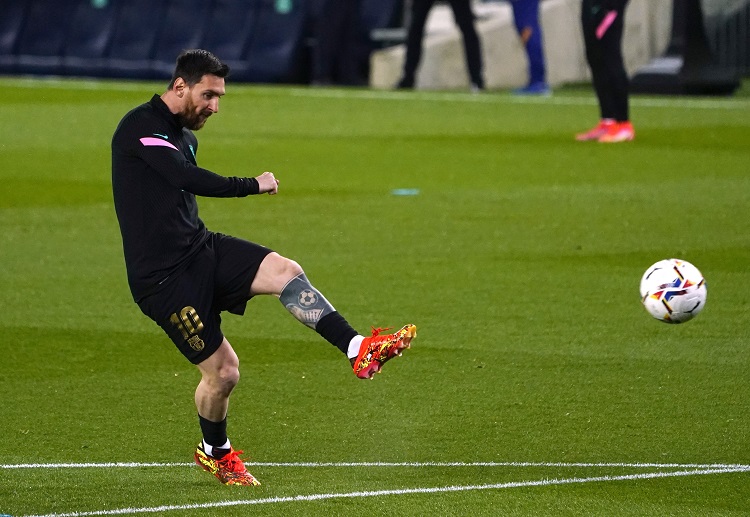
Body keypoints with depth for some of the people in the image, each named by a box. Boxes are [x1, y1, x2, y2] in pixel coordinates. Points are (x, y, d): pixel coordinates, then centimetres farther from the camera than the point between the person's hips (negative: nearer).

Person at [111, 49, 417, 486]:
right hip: (163, 276, -8)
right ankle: (214, 452, 23)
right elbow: (189, 179, -27)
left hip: (200, 248, 8)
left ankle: (359, 350, -27)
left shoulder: (184, 135, 16)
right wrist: (253, 185, -20)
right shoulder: (140, 127, -15)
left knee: (284, 271, -18)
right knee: (223, 371, -5)